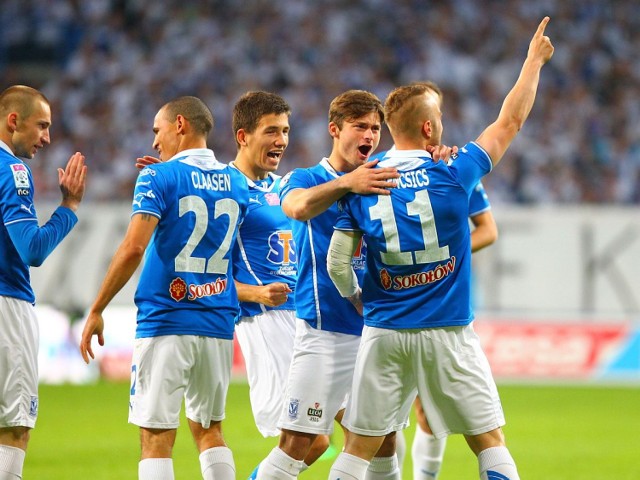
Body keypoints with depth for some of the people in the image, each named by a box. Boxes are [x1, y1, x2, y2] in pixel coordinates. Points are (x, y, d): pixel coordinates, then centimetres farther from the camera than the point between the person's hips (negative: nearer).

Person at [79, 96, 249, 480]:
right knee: (210, 430, 17)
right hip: (219, 325, 6)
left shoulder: (159, 178, -7)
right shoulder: (236, 183, 10)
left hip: (165, 322, -5)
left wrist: (96, 311, -10)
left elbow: (133, 249, -17)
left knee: (156, 437, -5)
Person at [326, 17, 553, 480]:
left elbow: (337, 265, 1)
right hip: (448, 334, -2)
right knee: (490, 442, 7)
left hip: (385, 335, 2)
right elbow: (510, 121, 5)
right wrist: (535, 60, 18)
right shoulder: (453, 176, -7)